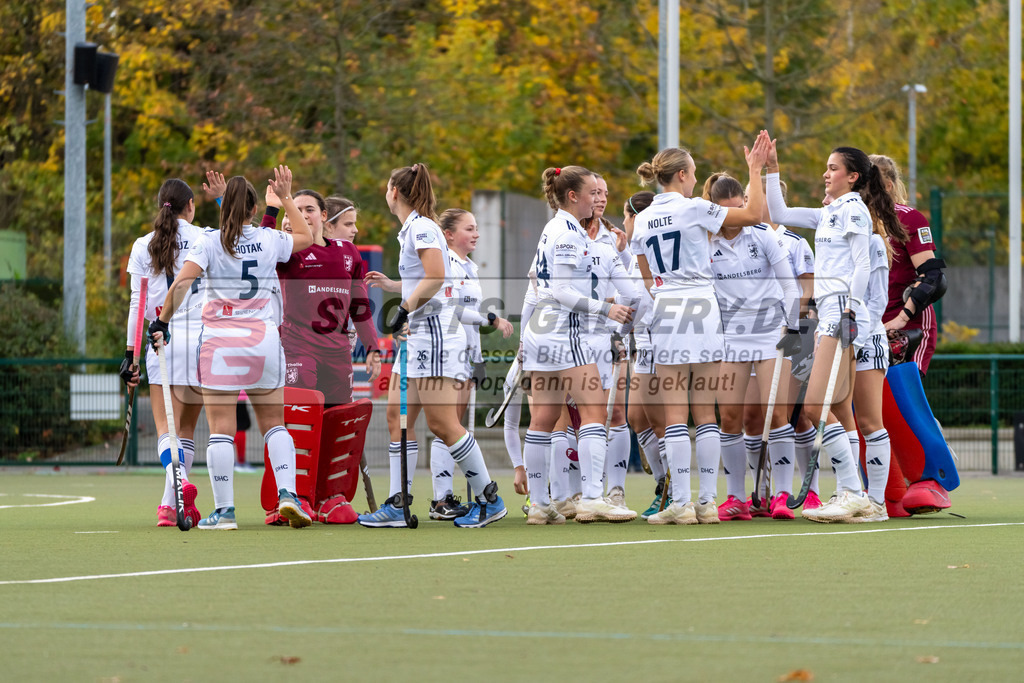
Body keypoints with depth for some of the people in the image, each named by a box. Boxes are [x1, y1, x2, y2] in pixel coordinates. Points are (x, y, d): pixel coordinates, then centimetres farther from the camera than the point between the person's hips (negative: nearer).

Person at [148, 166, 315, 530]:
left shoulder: (209, 241, -4)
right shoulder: (269, 240, 4)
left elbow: (181, 283, -14)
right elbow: (306, 237, 24)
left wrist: (162, 322, -6)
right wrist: (285, 197, 29)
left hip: (219, 341, -2)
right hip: (264, 338, 2)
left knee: (221, 429, -1)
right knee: (274, 423, 12)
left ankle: (224, 510, -4)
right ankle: (287, 494, -2)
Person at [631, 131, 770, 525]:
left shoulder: (643, 220, 10)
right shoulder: (693, 209, -4)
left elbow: (647, 279, 13)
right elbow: (753, 214, -3)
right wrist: (755, 170, 5)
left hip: (664, 313, 2)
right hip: (702, 308, -2)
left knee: (675, 415, -1)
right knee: (705, 412, 3)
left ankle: (681, 503, -7)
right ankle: (707, 502, 2)